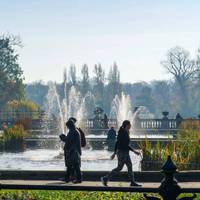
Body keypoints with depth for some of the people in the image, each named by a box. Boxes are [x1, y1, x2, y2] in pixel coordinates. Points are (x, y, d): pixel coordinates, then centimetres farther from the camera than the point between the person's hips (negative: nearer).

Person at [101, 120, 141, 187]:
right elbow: (125, 145, -23)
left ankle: (133, 182, 11)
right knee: (119, 168, -3)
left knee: (130, 166, 8)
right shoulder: (123, 133, -18)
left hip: (125, 152, 10)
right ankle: (105, 178, 4)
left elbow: (117, 143, 16)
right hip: (122, 152, -10)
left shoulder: (126, 132, 11)